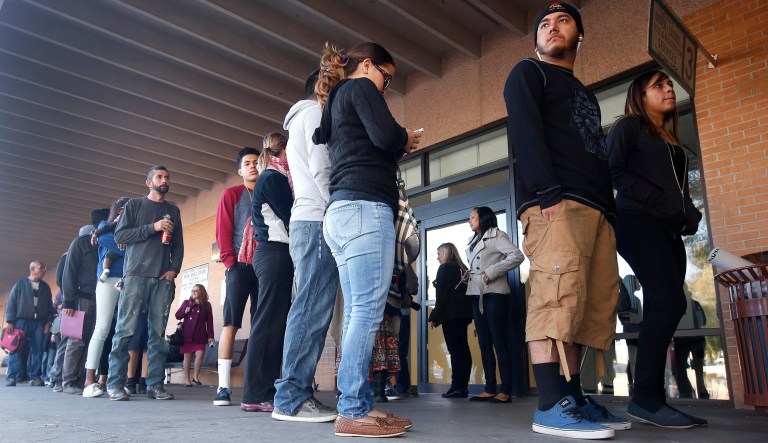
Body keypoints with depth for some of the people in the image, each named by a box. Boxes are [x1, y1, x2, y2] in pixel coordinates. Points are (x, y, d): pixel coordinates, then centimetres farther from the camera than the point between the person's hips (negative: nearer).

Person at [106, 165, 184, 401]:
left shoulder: (173, 211, 19)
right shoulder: (134, 205, 11)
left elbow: (178, 245, 16)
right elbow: (120, 235, 1)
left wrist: (174, 269, 0)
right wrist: (152, 227, -9)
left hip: (163, 279, 3)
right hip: (136, 275, -2)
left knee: (158, 333, -1)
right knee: (126, 330, -6)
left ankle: (155, 384, 0)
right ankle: (115, 383, 0)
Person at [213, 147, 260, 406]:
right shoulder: (231, 194, 10)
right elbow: (223, 231, 2)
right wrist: (230, 262, -8)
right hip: (240, 267, -3)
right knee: (231, 323, -6)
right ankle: (223, 387, -4)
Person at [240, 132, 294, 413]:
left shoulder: (269, 178, 25)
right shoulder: (273, 178, -4)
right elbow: (290, 216, -9)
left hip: (271, 252, 9)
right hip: (276, 253, -9)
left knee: (273, 322, 5)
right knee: (269, 322, -11)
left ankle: (264, 392, 7)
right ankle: (257, 395, -9)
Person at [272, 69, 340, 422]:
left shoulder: (299, 120, 32)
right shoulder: (316, 112, 2)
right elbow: (321, 168, -11)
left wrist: (336, 212, 16)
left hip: (305, 222, 10)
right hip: (317, 221, -10)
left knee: (309, 310, 5)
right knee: (312, 311, -13)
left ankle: (296, 393, 5)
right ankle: (292, 398, -11)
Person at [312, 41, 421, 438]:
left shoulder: (335, 101, 30)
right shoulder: (360, 87, 4)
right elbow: (385, 135, -13)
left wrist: (397, 146, 16)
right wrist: (406, 140, 8)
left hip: (341, 212, 10)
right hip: (365, 208, -10)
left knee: (357, 313, 6)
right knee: (367, 312, -11)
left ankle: (358, 406, 8)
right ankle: (351, 412, -10)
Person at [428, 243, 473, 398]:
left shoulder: (445, 268, -5)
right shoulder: (463, 269, 16)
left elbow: (441, 296, -12)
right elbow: (465, 293, 15)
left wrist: (434, 317, -9)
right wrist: (467, 312, 17)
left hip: (451, 315, -8)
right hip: (463, 314, 8)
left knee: (455, 350, -9)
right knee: (463, 350, 7)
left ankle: (457, 387, -10)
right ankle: (462, 386, 9)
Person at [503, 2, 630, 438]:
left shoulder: (585, 95, 35)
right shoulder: (528, 73, 13)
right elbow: (525, 132, -5)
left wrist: (611, 207, 14)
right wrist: (548, 192, -20)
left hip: (597, 209, 8)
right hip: (556, 203, -8)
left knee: (591, 306, 2)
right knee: (557, 298, -19)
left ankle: (573, 398, 7)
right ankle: (551, 406, -19)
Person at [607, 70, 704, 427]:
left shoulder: (671, 140, 27)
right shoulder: (628, 126, 6)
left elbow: (679, 187, 23)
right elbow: (613, 171, -8)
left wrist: (688, 214, 1)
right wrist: (661, 200, -16)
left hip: (669, 230, 8)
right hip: (637, 222, -8)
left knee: (660, 309, 1)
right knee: (670, 302, -20)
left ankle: (651, 398, 4)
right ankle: (645, 397, -17)